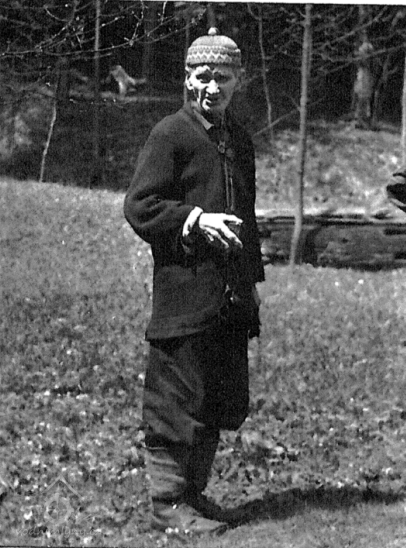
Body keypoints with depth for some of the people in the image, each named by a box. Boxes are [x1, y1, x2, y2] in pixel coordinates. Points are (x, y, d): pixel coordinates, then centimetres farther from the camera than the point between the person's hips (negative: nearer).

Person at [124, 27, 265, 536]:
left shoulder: (238, 139, 16)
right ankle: (168, 503, 6)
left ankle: (193, 491, 24)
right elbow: (138, 207, -11)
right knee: (178, 399, -3)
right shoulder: (169, 135, -7)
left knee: (222, 401, 11)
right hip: (184, 292, -7)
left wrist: (252, 279, 20)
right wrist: (196, 220, -21)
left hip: (230, 298, 8)